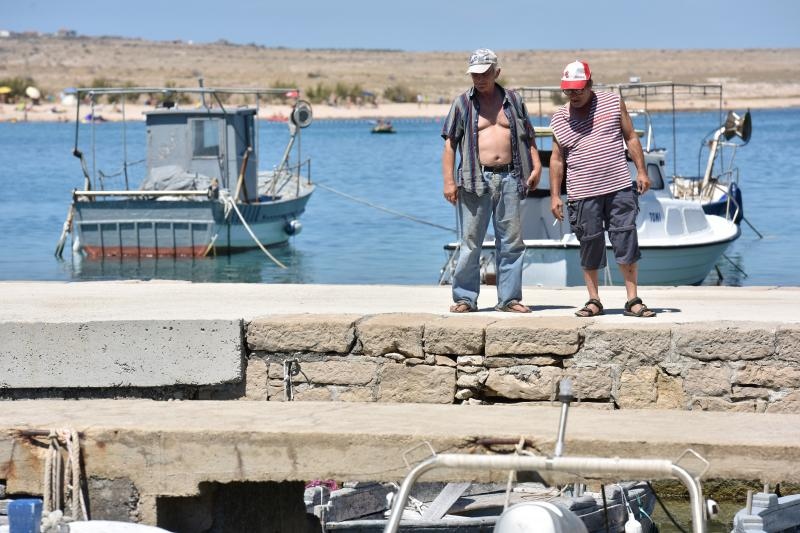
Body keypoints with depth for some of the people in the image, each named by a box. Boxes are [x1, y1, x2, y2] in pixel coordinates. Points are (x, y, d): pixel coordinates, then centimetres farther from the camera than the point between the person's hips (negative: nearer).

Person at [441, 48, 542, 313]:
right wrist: (449, 181, -7)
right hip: (475, 180, -3)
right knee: (470, 242, -3)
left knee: (511, 241, 4)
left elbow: (528, 137, 18)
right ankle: (464, 298, 4)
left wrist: (536, 165, 4)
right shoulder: (462, 103, 3)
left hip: (509, 178, 3)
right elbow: (450, 143, 0)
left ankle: (509, 297, 11)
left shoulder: (513, 100, 12)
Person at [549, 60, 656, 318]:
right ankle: (594, 301, 12)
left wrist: (641, 171, 3)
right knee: (590, 246, 2)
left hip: (619, 188, -1)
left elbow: (631, 138, 10)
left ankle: (633, 300, 2)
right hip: (583, 194, 1)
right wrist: (554, 195, 7)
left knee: (626, 243, -3)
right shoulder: (559, 118, 8)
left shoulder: (613, 102, 6)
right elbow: (557, 159, 12)